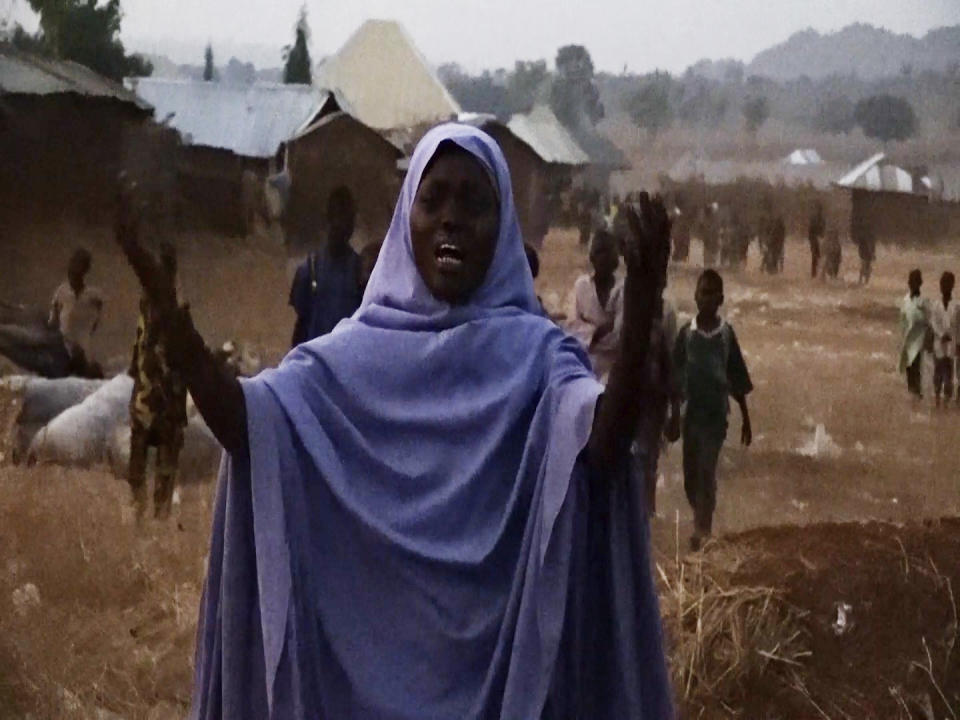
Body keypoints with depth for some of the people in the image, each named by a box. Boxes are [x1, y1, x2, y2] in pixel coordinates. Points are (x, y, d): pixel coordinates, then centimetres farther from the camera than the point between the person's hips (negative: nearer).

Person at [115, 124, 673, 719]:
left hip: (496, 652, -2)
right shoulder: (357, 350, 5)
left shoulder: (532, 350, -2)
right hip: (373, 649, 2)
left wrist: (639, 322, -38)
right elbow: (245, 424, -10)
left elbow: (602, 446, -22)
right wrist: (166, 308, -21)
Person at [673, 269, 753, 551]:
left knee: (706, 470, -9)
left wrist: (746, 420, 6)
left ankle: (702, 528, -6)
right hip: (691, 412, 2)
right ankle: (702, 520, 28)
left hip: (716, 413, -2)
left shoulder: (726, 334, -2)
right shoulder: (686, 333, -1)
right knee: (690, 474, 8)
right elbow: (675, 377, 3)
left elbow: (738, 381, 4)